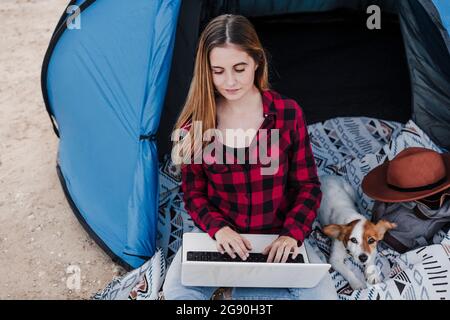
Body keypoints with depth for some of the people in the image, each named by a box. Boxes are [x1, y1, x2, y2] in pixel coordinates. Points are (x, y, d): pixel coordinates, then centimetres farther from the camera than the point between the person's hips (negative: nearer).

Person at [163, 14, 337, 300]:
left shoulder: (288, 113, -10)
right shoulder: (196, 124, -8)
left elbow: (308, 185, -4)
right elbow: (193, 193, -1)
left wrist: (292, 233, -19)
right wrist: (218, 228, -20)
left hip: (279, 237, 1)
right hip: (220, 235, 0)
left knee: (322, 295, -21)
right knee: (177, 290, -24)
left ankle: (242, 290, 2)